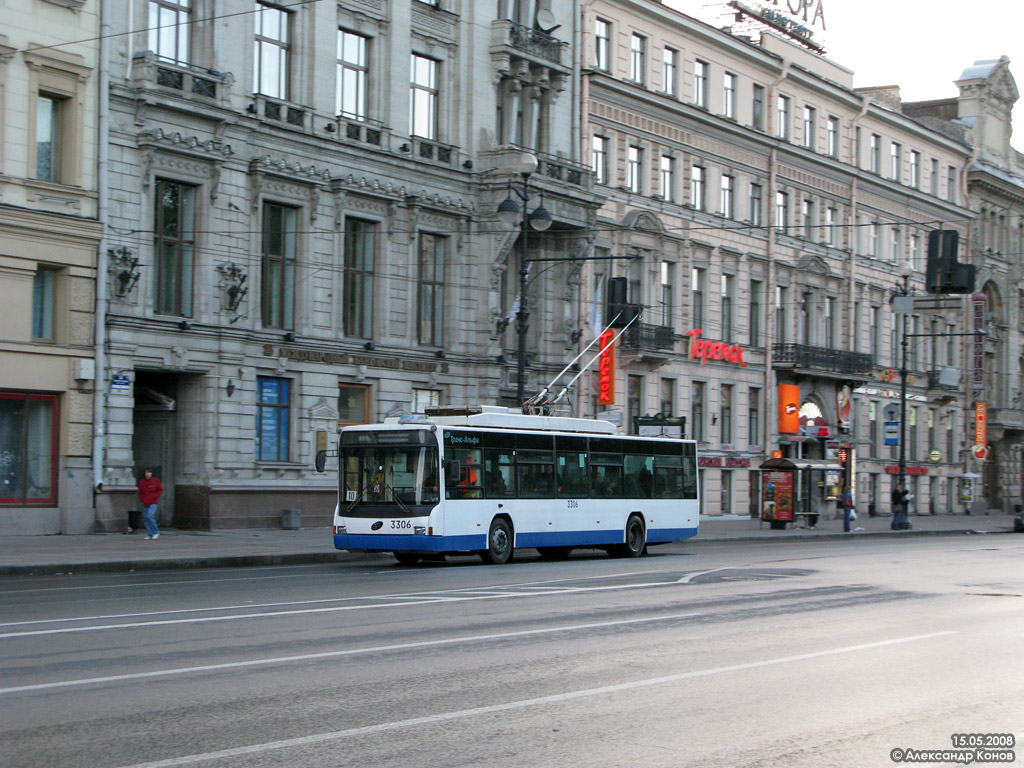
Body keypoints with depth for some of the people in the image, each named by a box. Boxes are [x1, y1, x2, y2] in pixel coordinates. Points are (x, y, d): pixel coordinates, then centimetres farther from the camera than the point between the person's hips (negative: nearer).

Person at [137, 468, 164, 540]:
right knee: (145, 518, 2)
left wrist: (154, 497, -11)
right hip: (145, 504, 5)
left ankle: (156, 532, -7)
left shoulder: (155, 481, -2)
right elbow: (140, 493, 18)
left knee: (149, 516, -20)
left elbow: (160, 490, 1)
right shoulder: (142, 482, 8)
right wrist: (142, 499, 0)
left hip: (153, 503, -5)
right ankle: (149, 534, 10)